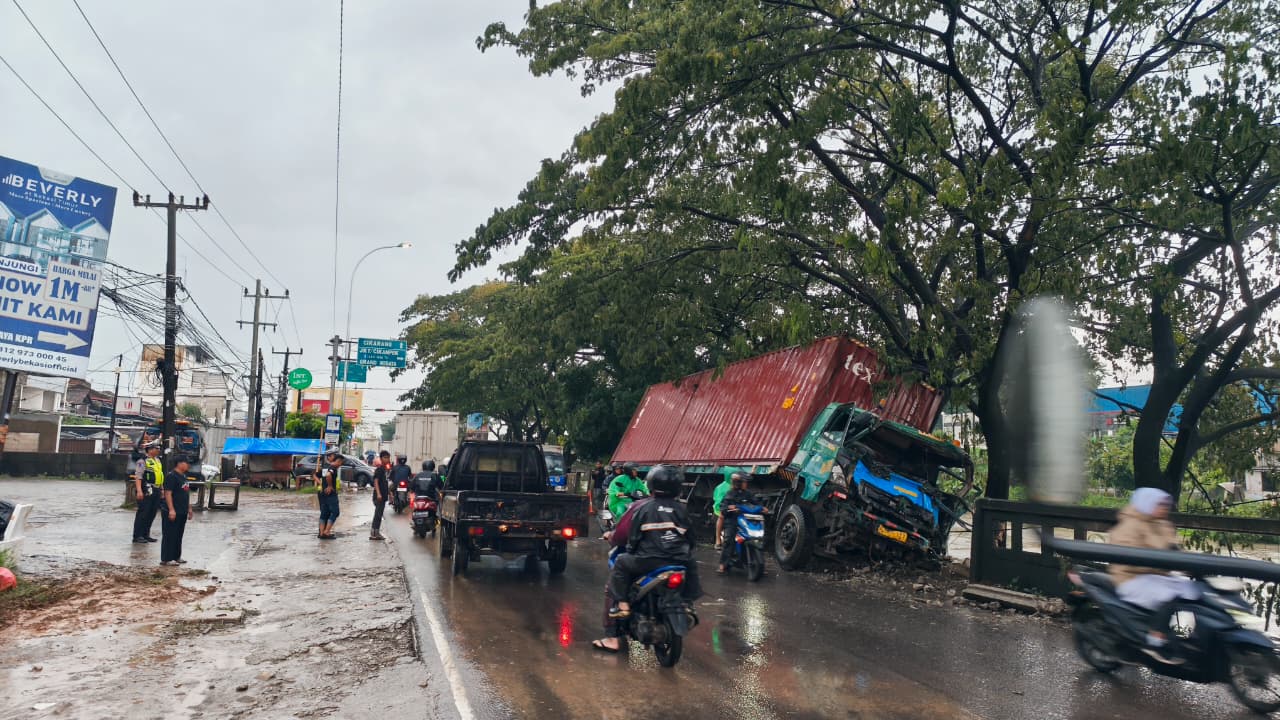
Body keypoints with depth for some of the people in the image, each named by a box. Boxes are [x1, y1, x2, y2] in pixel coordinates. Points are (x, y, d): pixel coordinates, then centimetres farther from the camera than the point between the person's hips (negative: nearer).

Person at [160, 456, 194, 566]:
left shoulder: (183, 476, 15)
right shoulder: (171, 476, -14)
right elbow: (168, 493, -20)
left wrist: (189, 508, 22)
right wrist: (171, 510, -24)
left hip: (182, 512, 9)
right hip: (173, 512, -9)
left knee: (179, 536, 14)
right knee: (170, 536, -4)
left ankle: (176, 557, 22)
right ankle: (166, 559, 0)